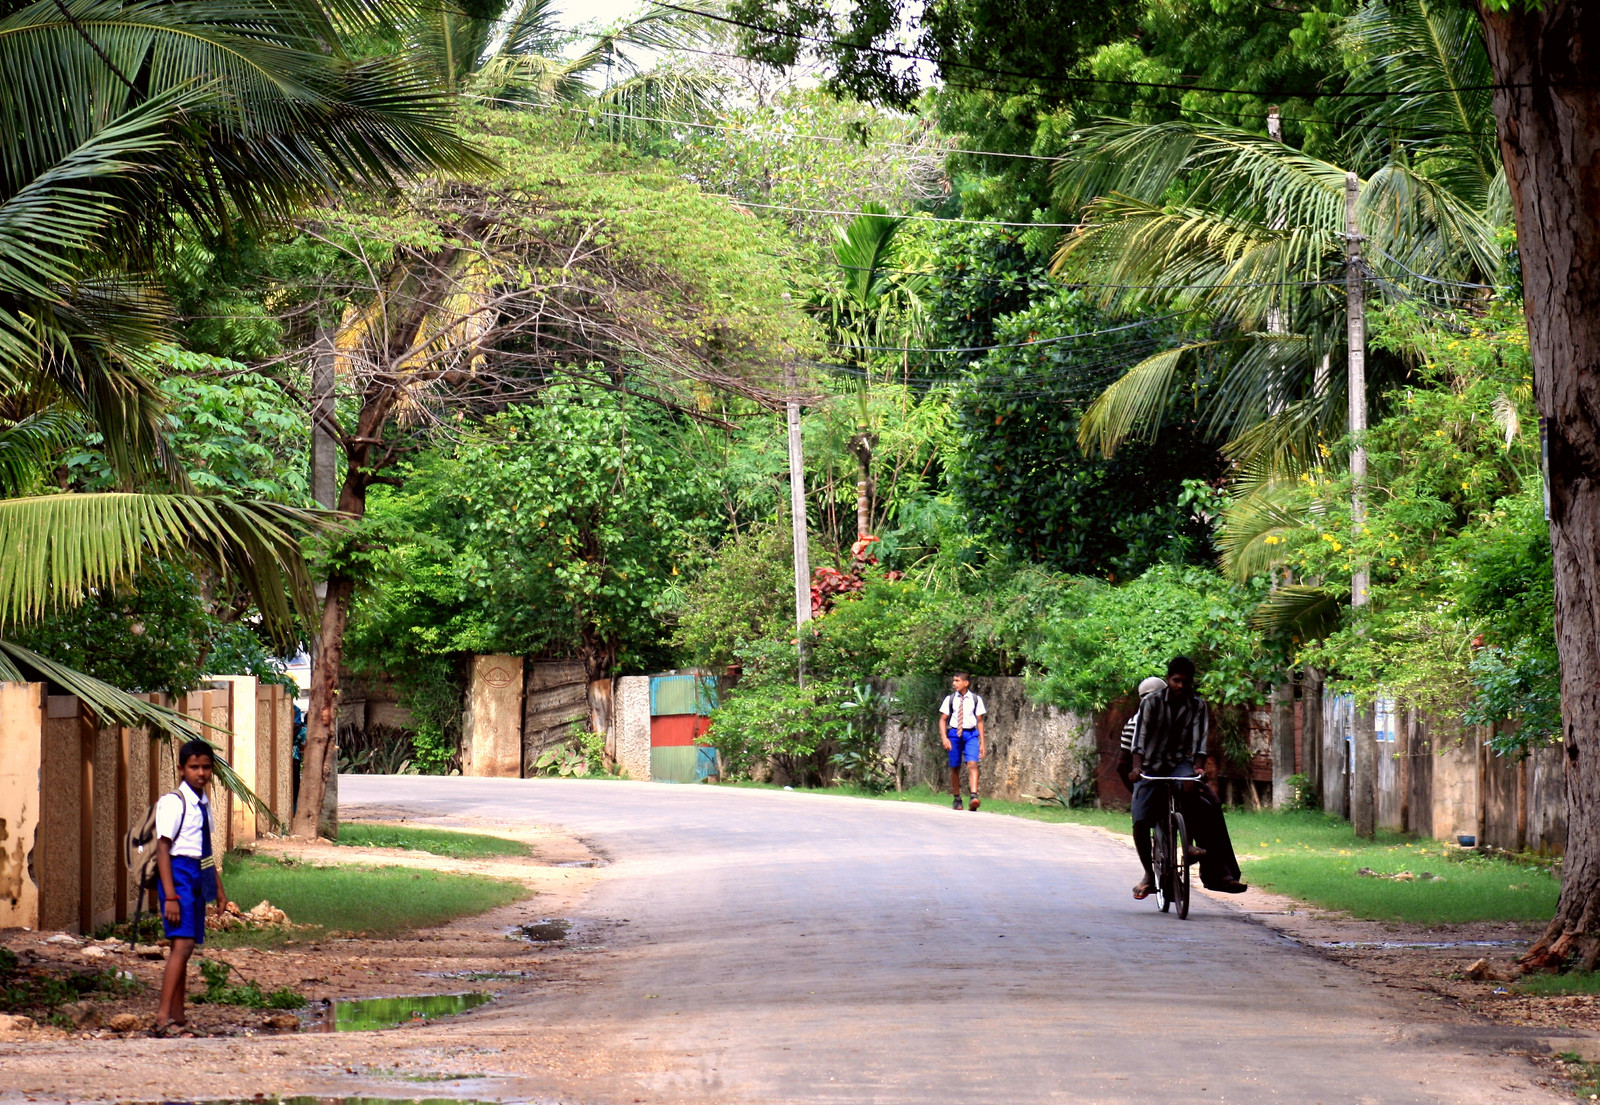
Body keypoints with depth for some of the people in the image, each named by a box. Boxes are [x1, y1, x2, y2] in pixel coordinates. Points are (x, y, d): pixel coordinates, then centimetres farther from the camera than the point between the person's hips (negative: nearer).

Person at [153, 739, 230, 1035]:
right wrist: (170, 895, -21)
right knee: (182, 944, -19)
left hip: (199, 876, 9)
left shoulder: (204, 804, 14)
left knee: (186, 947, 11)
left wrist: (218, 887, 23)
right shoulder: (174, 802, -11)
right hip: (179, 872, -9)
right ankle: (163, 1016, -23)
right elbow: (163, 849, -15)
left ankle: (177, 1016, 16)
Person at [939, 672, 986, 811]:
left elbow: (980, 721, 8)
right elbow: (943, 720, 8)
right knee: (955, 768, 7)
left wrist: (982, 743, 6)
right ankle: (956, 799, 20)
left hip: (970, 734, -1)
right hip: (954, 734, 2)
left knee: (972, 764, -19)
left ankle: (974, 796, -28)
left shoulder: (975, 700, 3)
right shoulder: (950, 699, 5)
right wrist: (944, 738, -6)